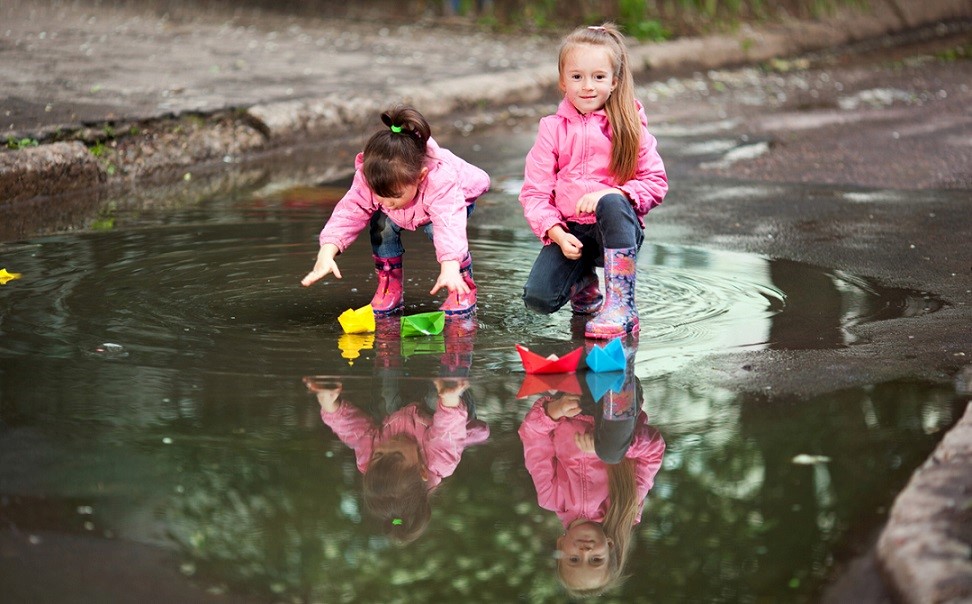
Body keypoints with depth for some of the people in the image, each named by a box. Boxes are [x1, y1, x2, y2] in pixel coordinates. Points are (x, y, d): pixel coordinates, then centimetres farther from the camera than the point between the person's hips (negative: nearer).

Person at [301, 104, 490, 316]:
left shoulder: (441, 181, -48)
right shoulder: (367, 180, -36)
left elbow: (448, 224, -57)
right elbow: (347, 214, -36)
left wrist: (449, 268, -71)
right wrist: (326, 254, -52)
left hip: (460, 195, -4)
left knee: (438, 227, -32)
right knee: (381, 223, -23)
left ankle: (463, 285, -13)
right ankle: (389, 286, -5)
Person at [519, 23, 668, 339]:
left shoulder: (629, 126, 0)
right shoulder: (553, 129, 2)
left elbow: (656, 183, -4)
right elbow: (534, 191, 0)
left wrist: (611, 194, -21)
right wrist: (557, 234, -16)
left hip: (618, 228, -2)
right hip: (569, 232, 2)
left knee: (612, 204, -38)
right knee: (538, 298, -21)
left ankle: (621, 308, -30)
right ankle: (583, 282, 16)